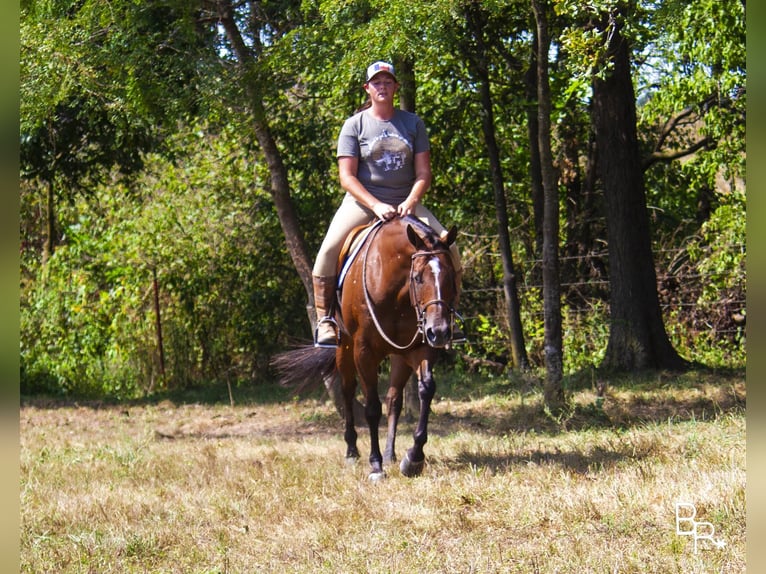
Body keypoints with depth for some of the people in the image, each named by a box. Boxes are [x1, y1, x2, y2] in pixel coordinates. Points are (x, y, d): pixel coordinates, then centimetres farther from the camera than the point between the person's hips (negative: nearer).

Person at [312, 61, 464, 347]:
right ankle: (324, 319, -14)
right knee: (328, 250, -27)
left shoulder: (413, 124, 7)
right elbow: (347, 177, -6)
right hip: (362, 202, -2)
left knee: (449, 249, -15)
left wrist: (411, 201, -16)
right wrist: (376, 205, -20)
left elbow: (423, 172, 4)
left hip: (405, 203, 2)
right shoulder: (354, 125, 1)